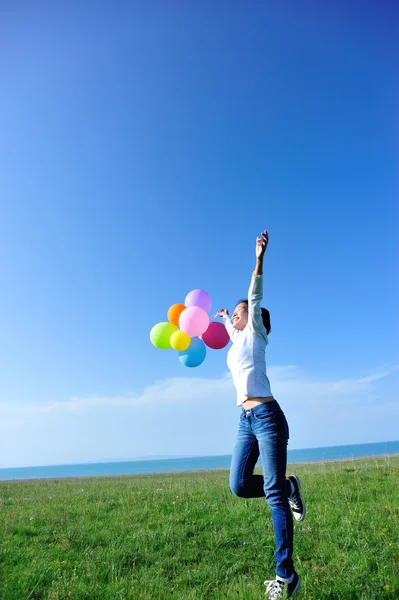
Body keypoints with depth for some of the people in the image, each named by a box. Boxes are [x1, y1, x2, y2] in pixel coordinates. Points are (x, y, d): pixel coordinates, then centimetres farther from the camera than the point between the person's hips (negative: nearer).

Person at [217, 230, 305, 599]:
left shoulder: (255, 333, 3)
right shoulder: (237, 340, 21)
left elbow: (255, 299, -12)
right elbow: (232, 330, 45)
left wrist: (259, 261, -23)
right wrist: (223, 318, 64)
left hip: (266, 416, -7)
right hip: (246, 420, 8)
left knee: (273, 492, -7)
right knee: (239, 486, 2)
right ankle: (289, 488, 23)